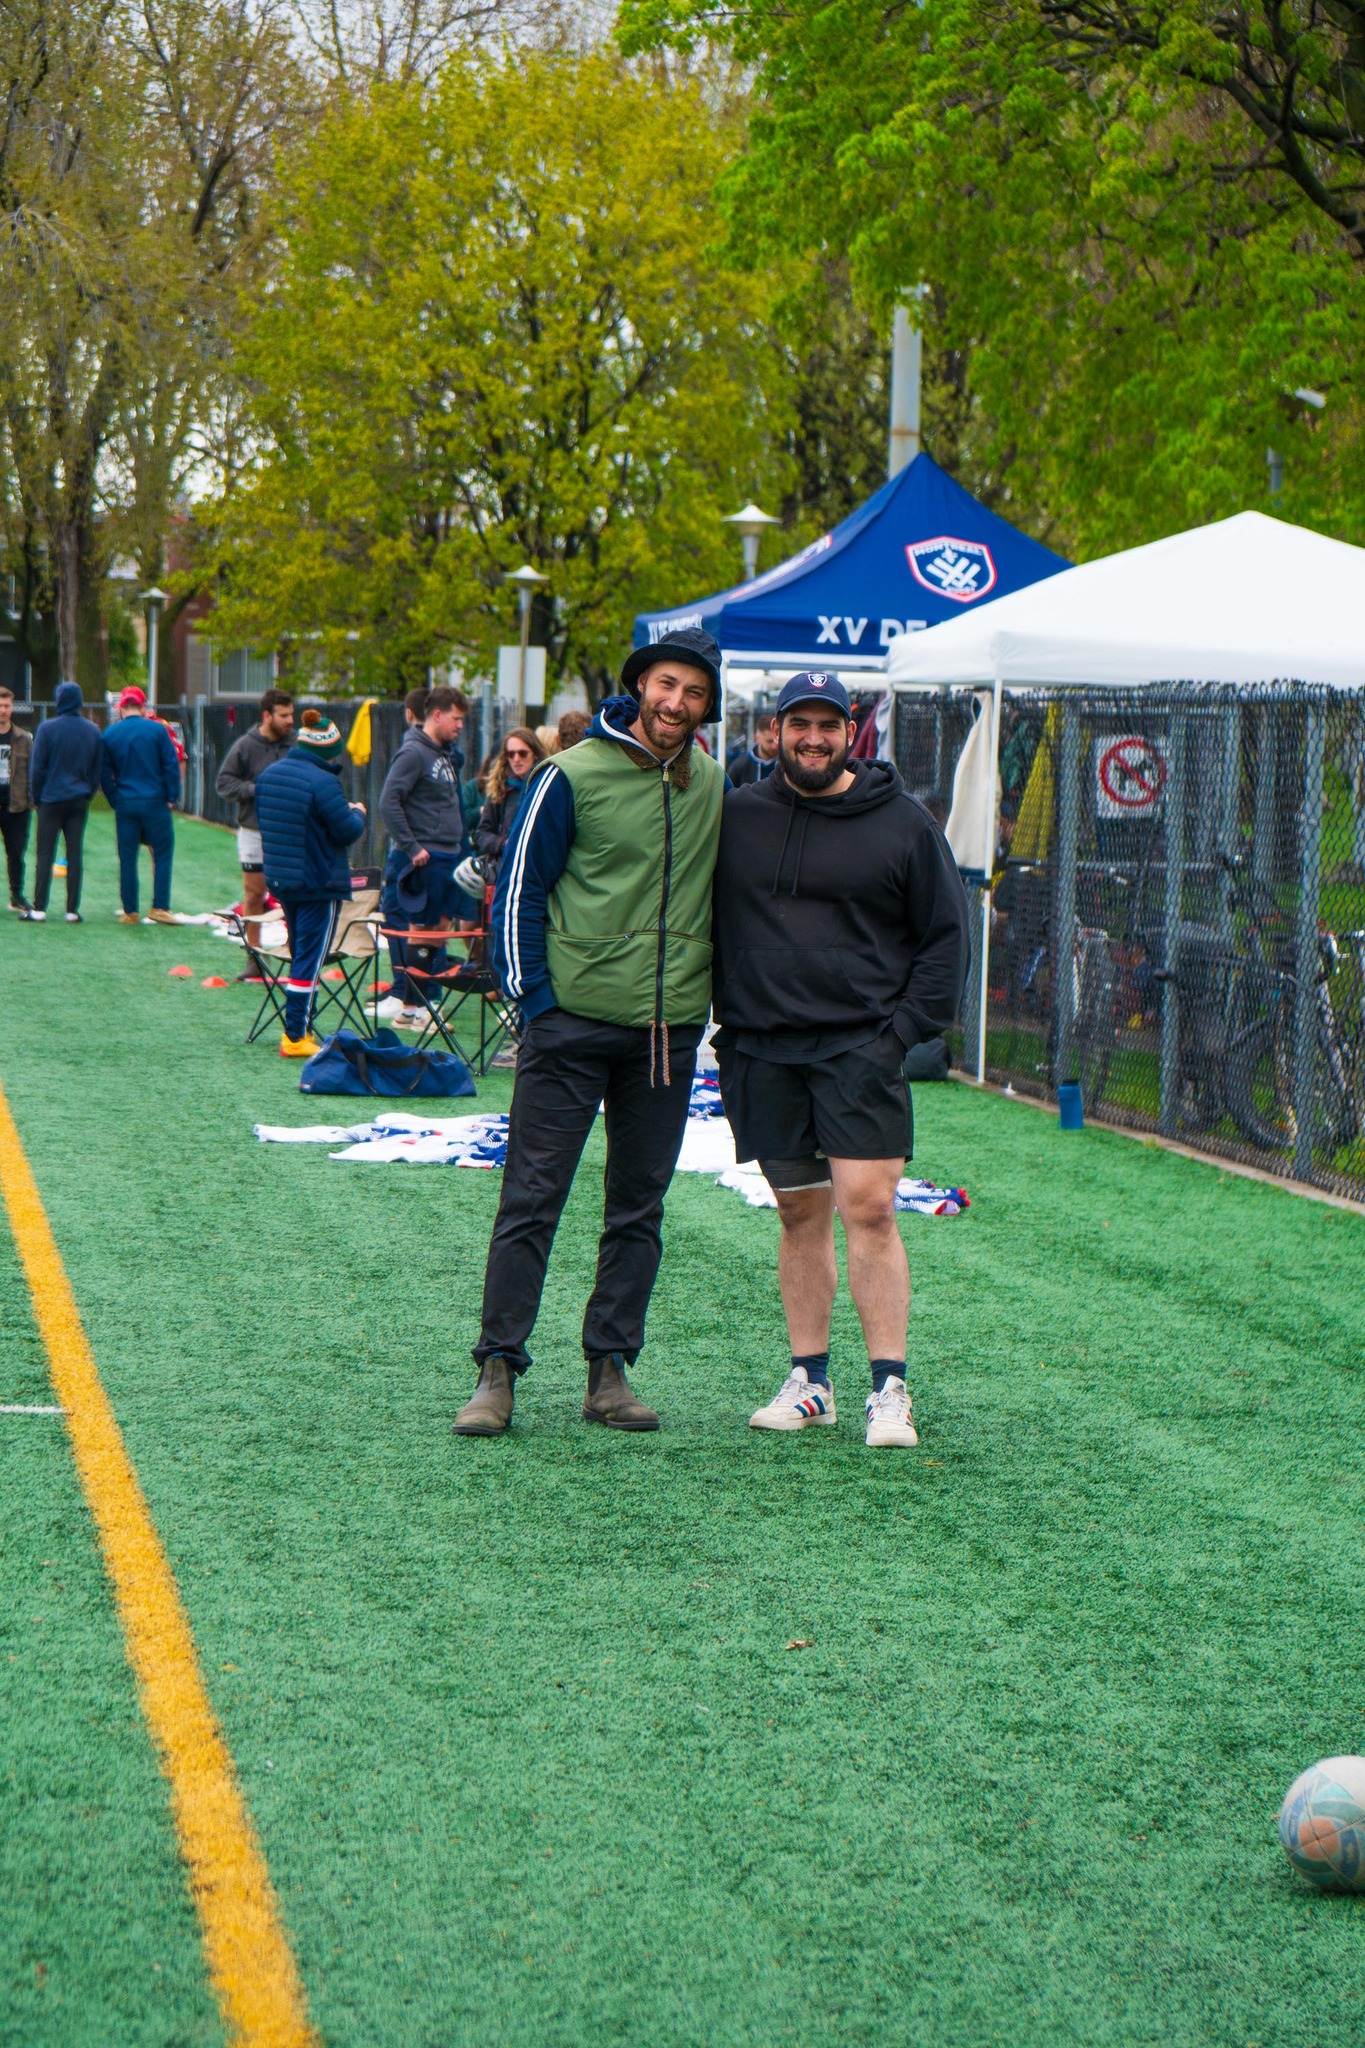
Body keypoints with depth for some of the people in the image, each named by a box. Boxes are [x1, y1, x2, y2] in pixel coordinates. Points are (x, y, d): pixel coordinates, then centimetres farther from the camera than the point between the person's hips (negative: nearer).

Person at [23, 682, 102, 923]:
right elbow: (97, 770, 9)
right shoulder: (93, 731, 4)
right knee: (74, 855, 5)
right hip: (79, 801, 3)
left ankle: (39, 910, -2)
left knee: (45, 854, 0)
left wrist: (35, 798, 5)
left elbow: (37, 767, -6)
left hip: (51, 799, -3)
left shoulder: (47, 728, -9)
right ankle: (72, 910, 5)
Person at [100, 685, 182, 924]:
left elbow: (104, 773, 5)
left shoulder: (110, 734, 3)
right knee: (163, 854, 7)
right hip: (155, 803, -2)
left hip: (125, 804, 2)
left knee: (127, 859, 7)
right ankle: (159, 907, -1)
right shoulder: (157, 730, -4)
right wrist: (172, 797, 2)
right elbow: (171, 765, -5)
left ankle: (130, 912, 8)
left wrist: (114, 801, 12)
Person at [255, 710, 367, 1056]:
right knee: (309, 958, -3)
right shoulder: (323, 781, -20)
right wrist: (357, 814, 6)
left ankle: (297, 1030, 22)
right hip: (319, 884, -8)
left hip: (279, 880, 8)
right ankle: (296, 1037, -4)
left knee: (300, 953, 19)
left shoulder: (268, 774, 6)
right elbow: (347, 832, -17)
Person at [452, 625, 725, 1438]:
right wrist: (532, 997, -7)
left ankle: (610, 1369, 14)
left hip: (669, 1031, 4)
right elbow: (520, 890, -2)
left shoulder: (714, 786, 9)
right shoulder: (573, 776, -5)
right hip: (574, 1023, -4)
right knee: (532, 1199, -3)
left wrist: (707, 996, 12)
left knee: (639, 1209, 8)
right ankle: (498, 1370, 1)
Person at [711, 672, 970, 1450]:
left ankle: (890, 1388, -8)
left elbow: (946, 933, 6)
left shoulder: (902, 823, 2)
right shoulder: (738, 817, 8)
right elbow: (710, 925, 16)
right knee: (801, 1215, 9)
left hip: (860, 1044, -3)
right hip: (763, 1050, 3)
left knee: (869, 1209, -11)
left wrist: (907, 1028, -3)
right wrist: (727, 1022, 6)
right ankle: (810, 1380, 16)